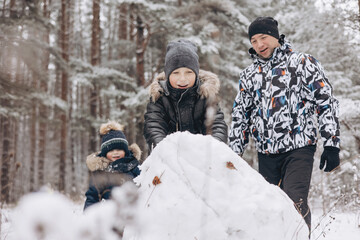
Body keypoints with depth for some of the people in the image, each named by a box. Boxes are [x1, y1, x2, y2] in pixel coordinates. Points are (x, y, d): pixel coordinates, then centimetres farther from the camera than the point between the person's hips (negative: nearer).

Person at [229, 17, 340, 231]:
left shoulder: (303, 63, 0)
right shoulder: (249, 75, 14)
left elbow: (326, 102, -2)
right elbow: (240, 116, 19)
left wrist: (332, 145, -8)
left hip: (299, 148, -5)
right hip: (266, 153, 5)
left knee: (295, 202, -19)